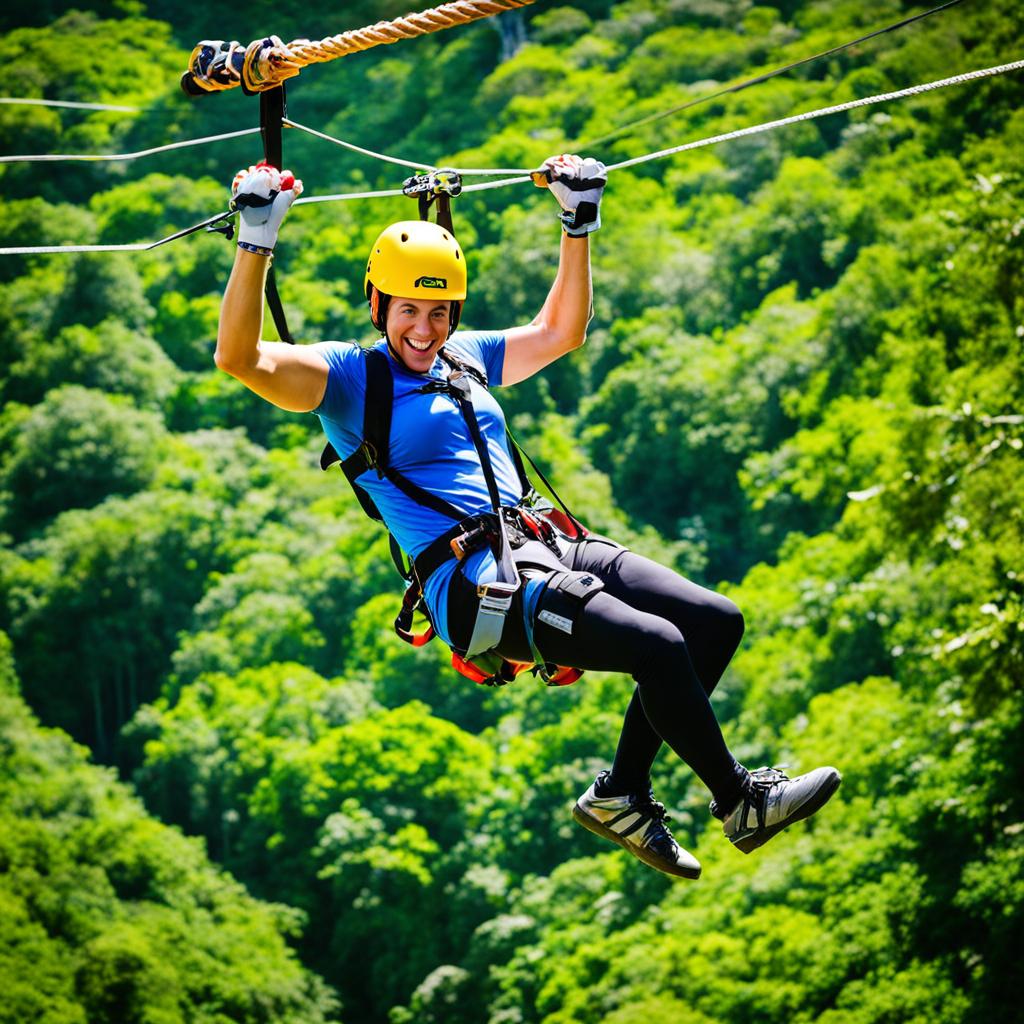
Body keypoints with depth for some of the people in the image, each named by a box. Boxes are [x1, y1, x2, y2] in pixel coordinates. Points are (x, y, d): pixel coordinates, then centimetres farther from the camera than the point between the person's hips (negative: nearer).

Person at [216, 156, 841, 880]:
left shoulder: (465, 357, 21)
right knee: (660, 646, -24)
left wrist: (579, 227, 29)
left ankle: (622, 795, 6)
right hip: (475, 585, -8)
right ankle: (741, 804, -4)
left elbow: (561, 332, 35)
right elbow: (240, 358, -16)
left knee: (716, 621, -4)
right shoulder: (347, 376, 0)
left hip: (549, 546, 8)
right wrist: (257, 240, -23)